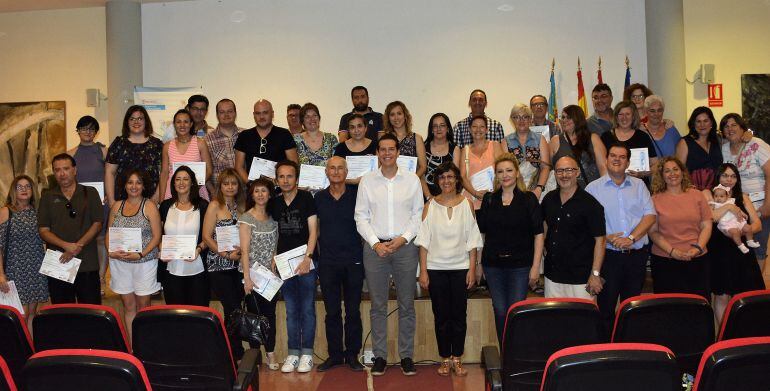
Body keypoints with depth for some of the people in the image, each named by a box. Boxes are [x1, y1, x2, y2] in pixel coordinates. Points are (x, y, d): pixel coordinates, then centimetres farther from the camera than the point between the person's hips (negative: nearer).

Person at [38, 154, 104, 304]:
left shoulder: (90, 193, 7)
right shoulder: (47, 197, 10)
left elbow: (97, 224, 0)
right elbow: (43, 230, 4)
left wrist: (78, 246, -13)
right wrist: (66, 245, -13)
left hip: (87, 264, -1)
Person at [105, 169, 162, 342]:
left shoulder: (149, 206, -4)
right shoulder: (117, 206, 8)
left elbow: (157, 236, -7)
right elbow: (109, 233, 11)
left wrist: (141, 254, -17)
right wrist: (111, 251, -7)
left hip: (144, 262, -3)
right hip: (120, 263, 3)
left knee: (143, 305, 4)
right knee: (128, 305, 10)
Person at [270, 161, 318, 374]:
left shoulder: (306, 198, -2)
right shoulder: (275, 203, 10)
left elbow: (313, 231, -6)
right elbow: (275, 234, 15)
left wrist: (307, 257, -15)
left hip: (306, 262, -4)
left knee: (307, 309, 2)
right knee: (291, 311, 8)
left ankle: (307, 353, 10)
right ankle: (293, 353, 15)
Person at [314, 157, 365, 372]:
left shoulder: (356, 194, -1)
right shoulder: (319, 198, 5)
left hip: (353, 261, -1)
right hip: (327, 262, 2)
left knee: (353, 311, 6)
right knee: (332, 311, 9)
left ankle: (352, 354, 17)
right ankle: (334, 354, 20)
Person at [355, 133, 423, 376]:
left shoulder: (412, 180, 5)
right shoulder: (367, 181, 5)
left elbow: (418, 214, 3)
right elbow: (361, 217, 3)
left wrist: (403, 238, -9)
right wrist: (376, 243, -8)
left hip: (405, 246, 0)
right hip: (375, 247, 0)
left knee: (406, 305, 5)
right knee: (378, 306, 5)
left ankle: (406, 356, 14)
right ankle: (379, 356, 14)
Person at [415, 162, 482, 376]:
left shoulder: (466, 204, 3)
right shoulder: (430, 205, 2)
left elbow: (473, 240, 3)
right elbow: (423, 240, 1)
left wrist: (472, 269, -3)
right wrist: (423, 271, -4)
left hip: (460, 267, 0)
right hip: (436, 268, 0)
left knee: (459, 315, 5)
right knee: (441, 316, 6)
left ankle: (457, 359, 17)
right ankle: (445, 359, 17)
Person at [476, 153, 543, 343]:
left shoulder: (529, 199, -1)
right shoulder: (489, 200, 7)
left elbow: (538, 234, -3)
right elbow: (481, 233, 10)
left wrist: (536, 266, -8)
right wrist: (478, 263, 7)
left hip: (520, 265, -3)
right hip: (493, 264, 3)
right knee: (500, 312, 7)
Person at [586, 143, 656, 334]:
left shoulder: (639, 185, 10)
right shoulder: (593, 188, 3)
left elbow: (650, 215, 1)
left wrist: (631, 238, -11)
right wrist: (606, 238, -18)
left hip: (637, 254, 2)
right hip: (608, 255, -2)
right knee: (606, 306, 2)